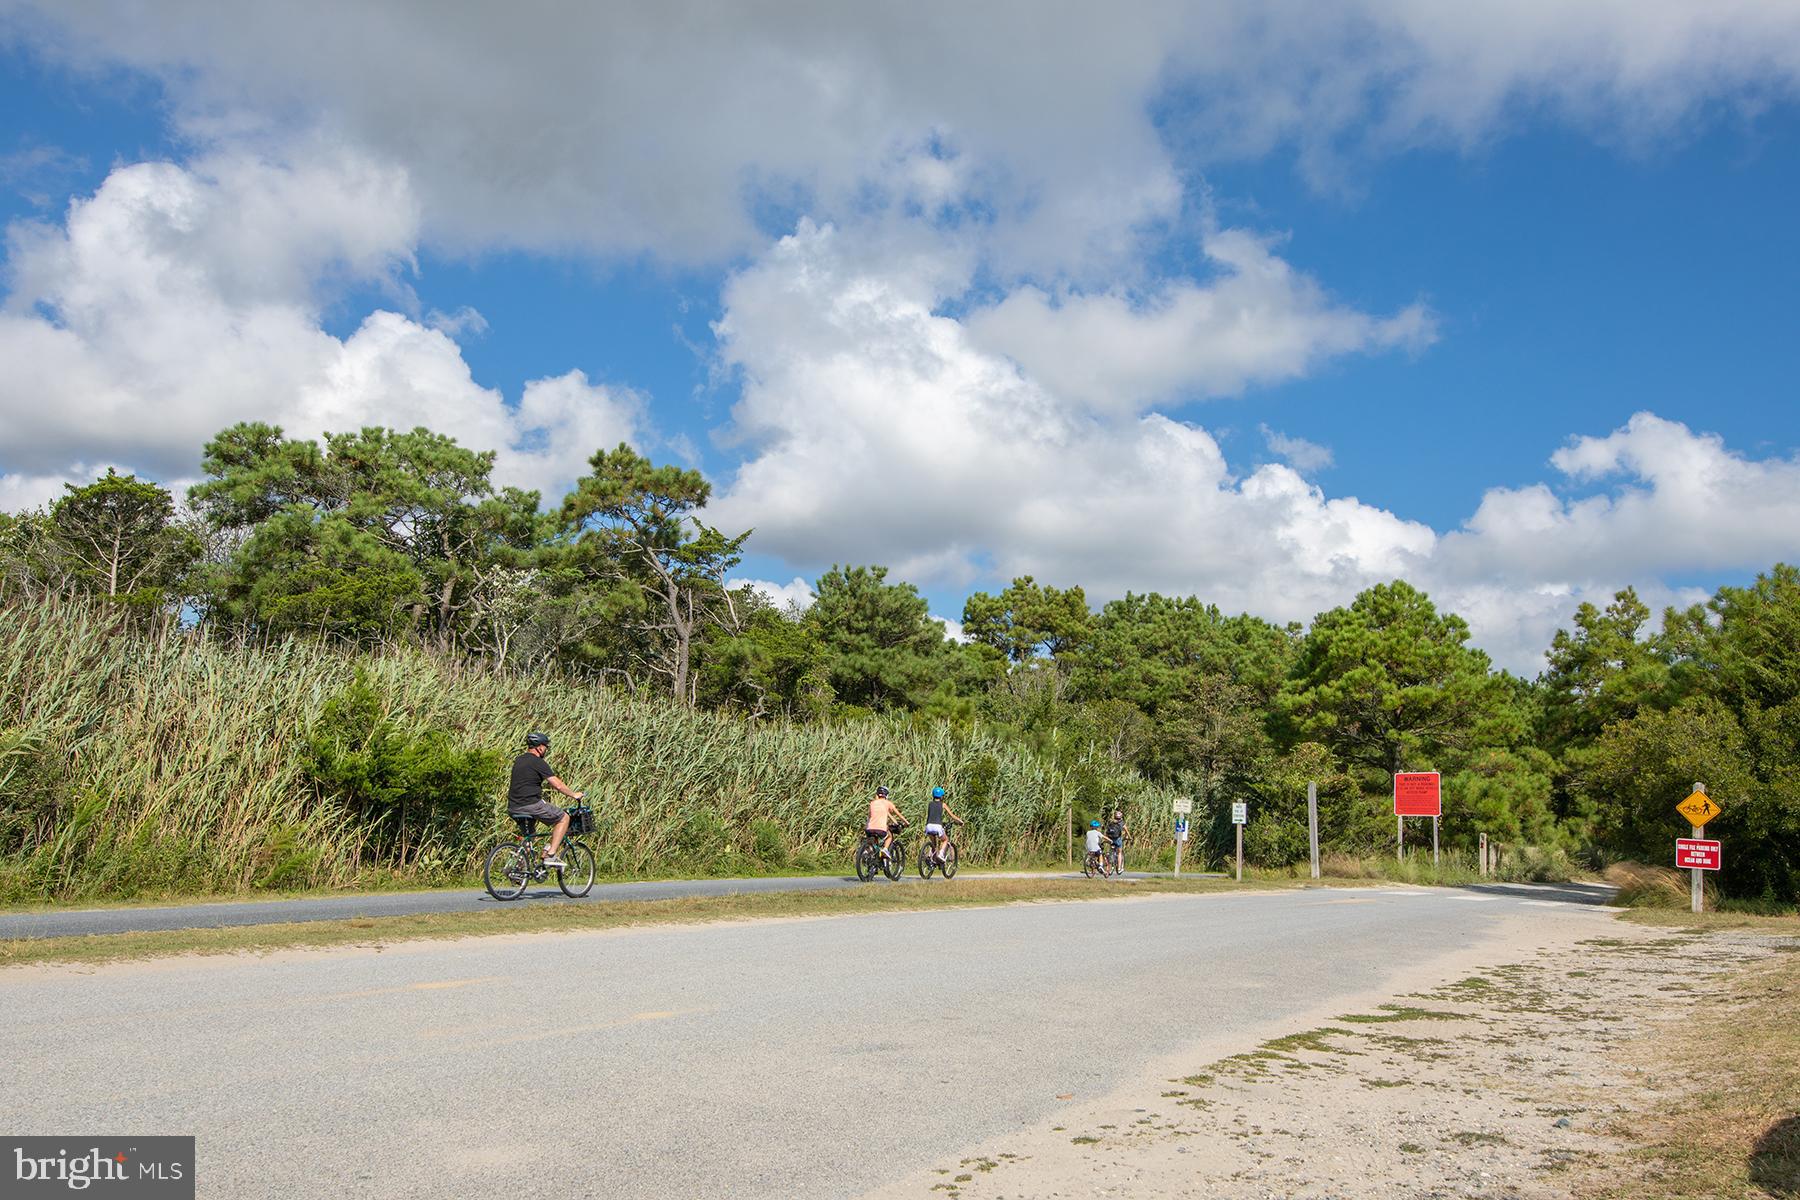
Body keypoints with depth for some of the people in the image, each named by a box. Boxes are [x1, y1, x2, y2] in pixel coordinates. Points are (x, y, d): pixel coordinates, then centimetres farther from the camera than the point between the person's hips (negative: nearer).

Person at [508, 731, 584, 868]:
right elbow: (558, 785, -10)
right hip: (531, 804, -8)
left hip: (513, 808, 8)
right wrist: (574, 795, 5)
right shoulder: (538, 762, -8)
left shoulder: (518, 760, 17)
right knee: (563, 818, 6)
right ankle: (551, 855, -1)